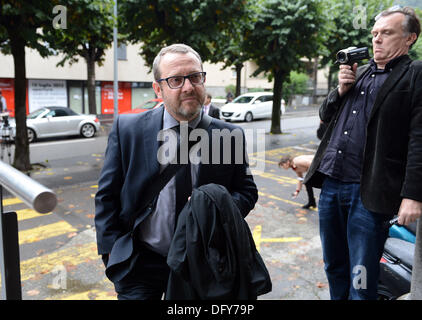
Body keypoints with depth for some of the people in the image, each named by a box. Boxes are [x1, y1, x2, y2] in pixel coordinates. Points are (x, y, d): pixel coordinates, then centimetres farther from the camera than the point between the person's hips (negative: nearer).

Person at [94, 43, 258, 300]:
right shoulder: (127, 129, -7)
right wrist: (113, 251, -8)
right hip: (140, 263, -1)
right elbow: (107, 195, -2)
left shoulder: (230, 136, -6)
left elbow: (247, 191, 2)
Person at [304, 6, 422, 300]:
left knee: (361, 281, 4)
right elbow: (325, 116, 19)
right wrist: (341, 89, 1)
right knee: (334, 267, 20)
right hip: (331, 183, 6)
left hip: (368, 191, -6)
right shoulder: (358, 73, 18)